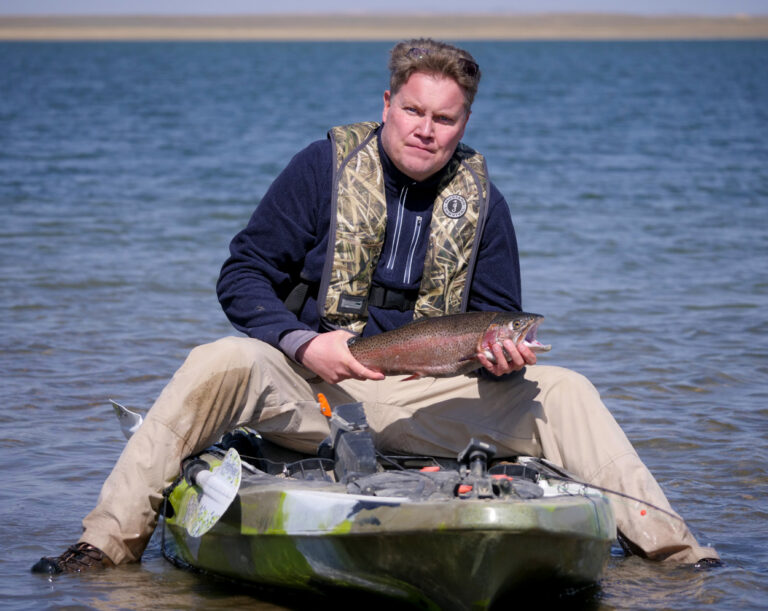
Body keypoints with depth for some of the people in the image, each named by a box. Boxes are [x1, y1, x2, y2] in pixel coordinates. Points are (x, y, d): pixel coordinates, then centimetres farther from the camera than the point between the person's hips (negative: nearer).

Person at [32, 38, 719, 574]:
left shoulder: (480, 200, 5)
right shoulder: (324, 166, -3)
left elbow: (497, 318, 11)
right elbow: (243, 274, -5)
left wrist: (501, 356, -15)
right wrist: (303, 343, -22)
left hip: (419, 399, 3)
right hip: (306, 386, -3)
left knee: (563, 392, -11)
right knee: (219, 365, -34)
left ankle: (673, 553, -5)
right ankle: (106, 546, -31)